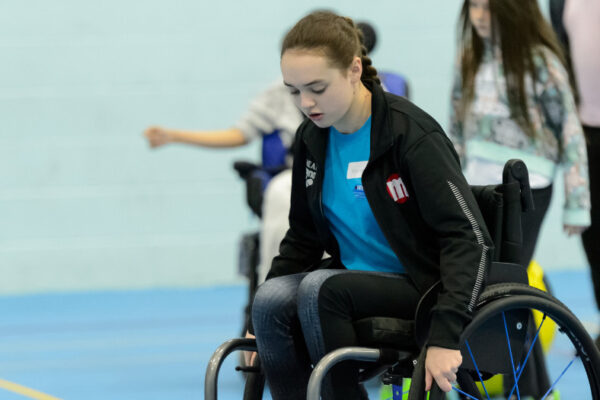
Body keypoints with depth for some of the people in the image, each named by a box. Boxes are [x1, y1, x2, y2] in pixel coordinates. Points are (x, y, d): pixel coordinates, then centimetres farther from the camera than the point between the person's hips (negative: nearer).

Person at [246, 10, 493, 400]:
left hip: (420, 286, -6)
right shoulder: (312, 138, 5)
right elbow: (303, 237, 19)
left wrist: (445, 335, -32)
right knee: (271, 298, -23)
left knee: (320, 288, -31)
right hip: (354, 277, 6)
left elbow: (470, 238, -22)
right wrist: (261, 322, 9)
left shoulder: (411, 132, -17)